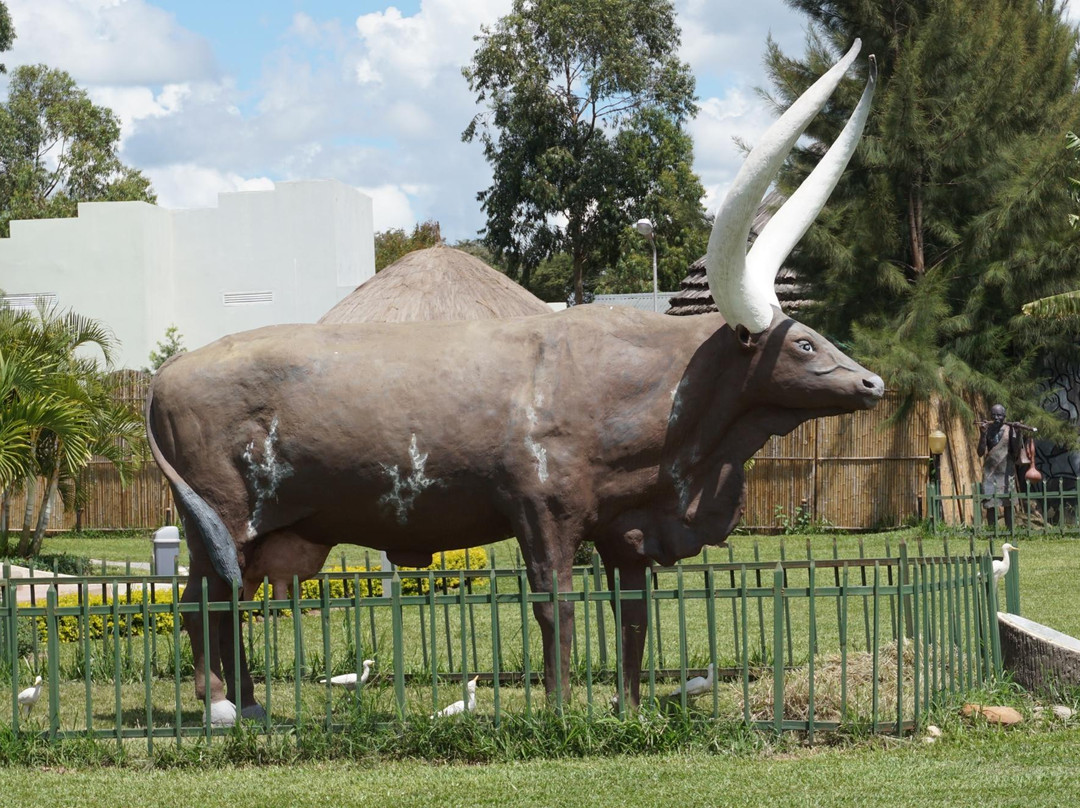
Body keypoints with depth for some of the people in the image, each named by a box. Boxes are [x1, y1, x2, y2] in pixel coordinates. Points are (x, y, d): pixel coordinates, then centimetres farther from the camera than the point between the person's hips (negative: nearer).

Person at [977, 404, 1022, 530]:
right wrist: (983, 434, -15)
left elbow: (1016, 453, -4)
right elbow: (980, 453, -4)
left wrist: (1017, 434, -16)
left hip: (1006, 471, 0)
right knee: (990, 504, -3)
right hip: (990, 471, 0)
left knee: (1008, 503, 0)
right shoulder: (987, 430, 2)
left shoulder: (1009, 429, -1)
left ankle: (1010, 530, 3)